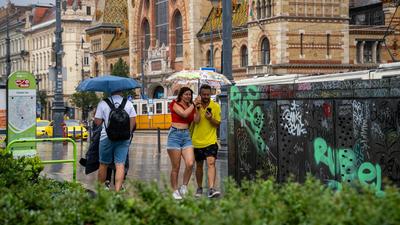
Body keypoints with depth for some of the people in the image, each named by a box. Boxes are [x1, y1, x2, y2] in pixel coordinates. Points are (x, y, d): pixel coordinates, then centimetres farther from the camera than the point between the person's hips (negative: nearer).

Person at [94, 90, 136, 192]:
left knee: (103, 164, 12)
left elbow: (97, 122, -3)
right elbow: (133, 121, 3)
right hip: (123, 138, 1)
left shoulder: (103, 103, -2)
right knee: (120, 165, -3)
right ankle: (117, 190, -13)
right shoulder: (128, 103, 4)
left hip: (107, 137, -1)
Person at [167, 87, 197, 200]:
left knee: (190, 163, -14)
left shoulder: (191, 107, 17)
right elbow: (184, 114, -15)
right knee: (176, 167, -1)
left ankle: (184, 186, 6)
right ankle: (175, 191, 11)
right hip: (175, 134, -4)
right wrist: (193, 105, -3)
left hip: (186, 135, 4)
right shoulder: (175, 104, 1)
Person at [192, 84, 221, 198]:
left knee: (211, 163, -19)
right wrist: (198, 108, -19)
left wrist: (210, 118, -18)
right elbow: (196, 121, -13)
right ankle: (199, 188, 30)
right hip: (197, 141, 2)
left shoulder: (215, 106, -1)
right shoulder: (196, 105, -1)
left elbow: (218, 124, 1)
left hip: (210, 141, -2)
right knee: (199, 166, 13)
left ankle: (211, 189, -26)